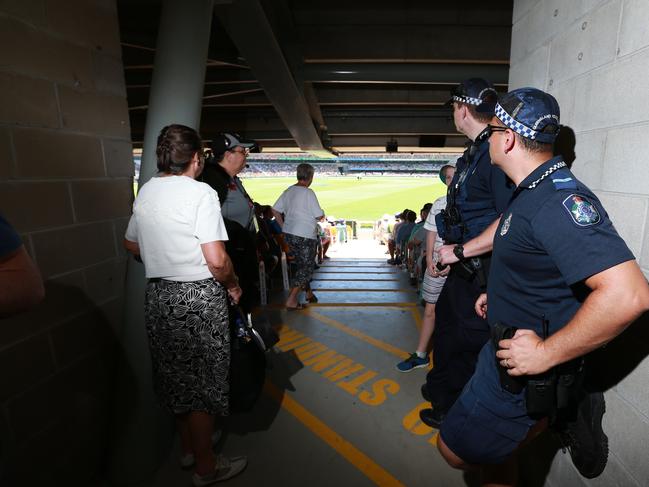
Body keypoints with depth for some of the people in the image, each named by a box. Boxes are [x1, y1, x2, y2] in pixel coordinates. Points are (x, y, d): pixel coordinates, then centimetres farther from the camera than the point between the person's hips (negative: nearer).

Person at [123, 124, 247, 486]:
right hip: (199, 298, -7)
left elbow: (132, 244, 18)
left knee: (177, 376, 21)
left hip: (159, 294, 8)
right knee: (202, 381, 8)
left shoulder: (145, 191, 7)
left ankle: (188, 447, 43)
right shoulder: (201, 192, -16)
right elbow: (217, 260, -22)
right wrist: (233, 285, -5)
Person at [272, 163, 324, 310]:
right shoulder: (308, 192, -14)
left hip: (289, 234, 8)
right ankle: (291, 300, 1)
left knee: (300, 264, 21)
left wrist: (283, 226, 14)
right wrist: (322, 213, 9)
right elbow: (319, 216, -13)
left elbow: (275, 210, 9)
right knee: (306, 268, 3)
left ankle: (308, 292, 35)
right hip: (305, 236, -8)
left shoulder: (288, 191, 7)